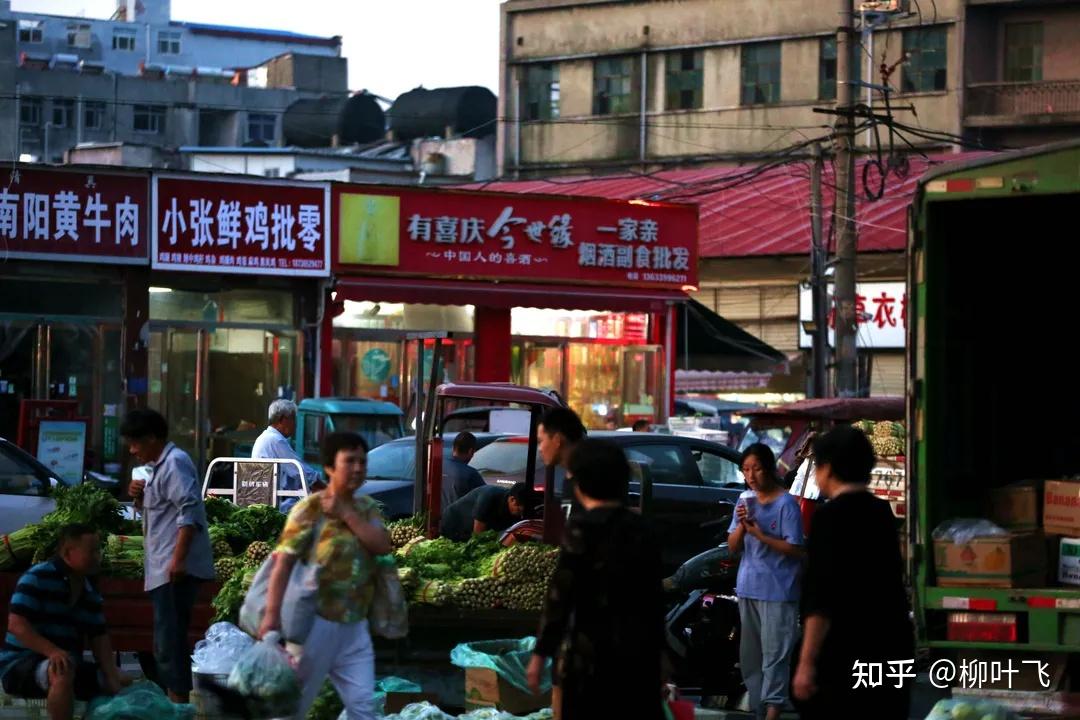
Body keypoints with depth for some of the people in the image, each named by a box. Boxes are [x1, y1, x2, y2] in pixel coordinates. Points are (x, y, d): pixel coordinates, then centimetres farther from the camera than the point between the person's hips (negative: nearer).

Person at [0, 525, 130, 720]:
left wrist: (112, 676, -10)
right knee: (62, 673, -40)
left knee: (123, 685, 3)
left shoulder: (90, 593, 11)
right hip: (20, 666, -8)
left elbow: (99, 639, 8)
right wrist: (52, 651, -36)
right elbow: (16, 625, -22)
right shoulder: (37, 578, -13)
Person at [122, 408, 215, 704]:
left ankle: (178, 695, -12)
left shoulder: (174, 463, -11)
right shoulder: (160, 466, 21)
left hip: (175, 567, -11)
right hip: (164, 568, 11)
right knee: (169, 634, 14)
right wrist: (139, 497, 9)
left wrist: (178, 558, -27)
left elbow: (189, 512, -22)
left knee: (170, 634, -12)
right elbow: (155, 510, 31)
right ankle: (174, 694, 19)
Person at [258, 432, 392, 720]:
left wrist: (346, 513, -13)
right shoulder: (310, 509, -11)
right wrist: (272, 614, -26)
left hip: (355, 626, 5)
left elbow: (383, 546, -8)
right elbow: (283, 561, -16)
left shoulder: (366, 508, 8)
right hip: (317, 622, -5)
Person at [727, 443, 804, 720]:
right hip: (748, 587, 7)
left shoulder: (786, 503, -11)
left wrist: (760, 535, -20)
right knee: (749, 653, 12)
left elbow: (794, 549, -13)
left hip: (777, 591, -7)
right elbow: (733, 546, 8)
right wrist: (741, 526, -12)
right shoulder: (745, 500, 9)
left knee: (775, 653, -7)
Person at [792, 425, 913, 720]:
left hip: (844, 654, -7)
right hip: (892, 647, 7)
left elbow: (821, 598, -18)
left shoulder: (830, 516, -12)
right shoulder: (882, 513, 11)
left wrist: (807, 662, -19)